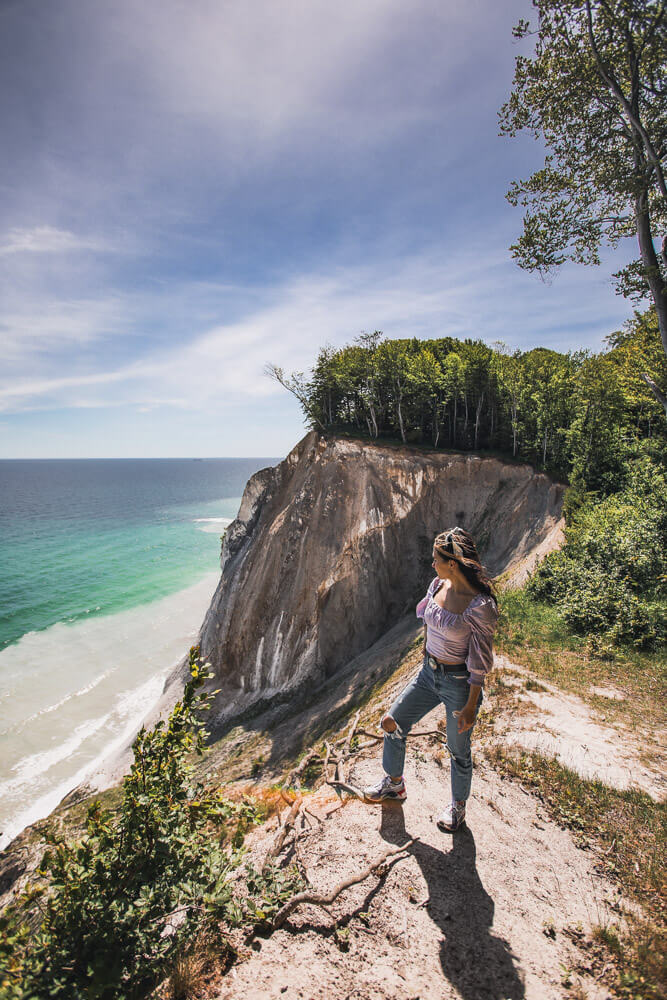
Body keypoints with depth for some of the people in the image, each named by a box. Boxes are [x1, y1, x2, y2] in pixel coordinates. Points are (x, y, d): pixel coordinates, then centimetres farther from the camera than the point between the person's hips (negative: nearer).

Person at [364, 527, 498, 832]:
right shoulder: (438, 584, -5)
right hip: (428, 672, 7)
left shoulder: (480, 606, -27)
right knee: (391, 723, 15)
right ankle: (395, 784, 41)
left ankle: (458, 806, 45)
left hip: (459, 682, -7)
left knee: (458, 750, 16)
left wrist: (470, 706, -14)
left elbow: (481, 661, -19)